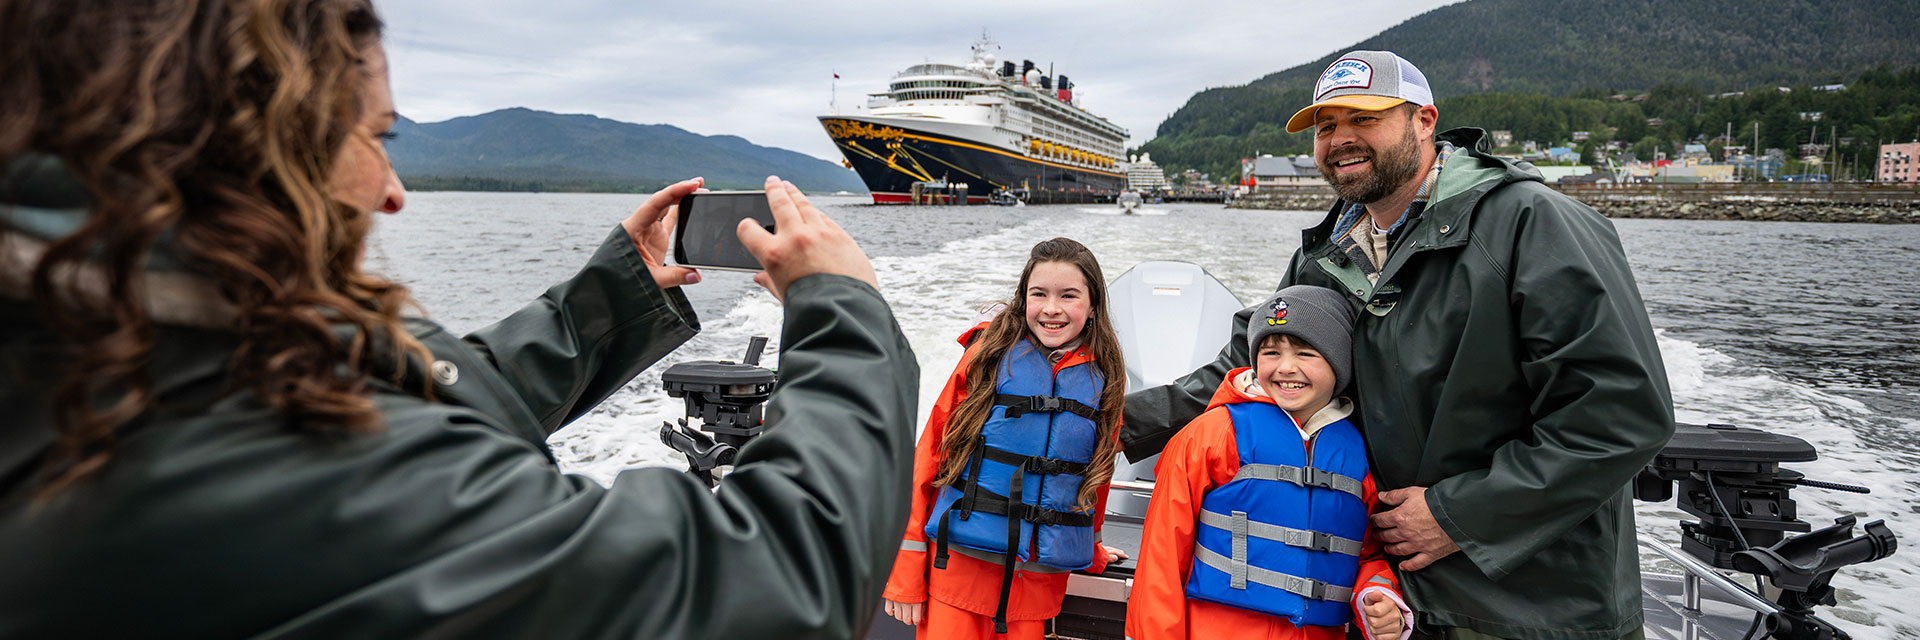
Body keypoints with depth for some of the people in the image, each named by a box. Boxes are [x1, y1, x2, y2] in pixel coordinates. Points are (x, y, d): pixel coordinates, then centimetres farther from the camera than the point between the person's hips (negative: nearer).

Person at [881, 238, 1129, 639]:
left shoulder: (1105, 376, 2)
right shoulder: (990, 353, -4)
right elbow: (932, 449, -4)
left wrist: (1090, 552, 24)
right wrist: (905, 572, -7)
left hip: (1040, 581, 2)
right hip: (959, 564, -2)